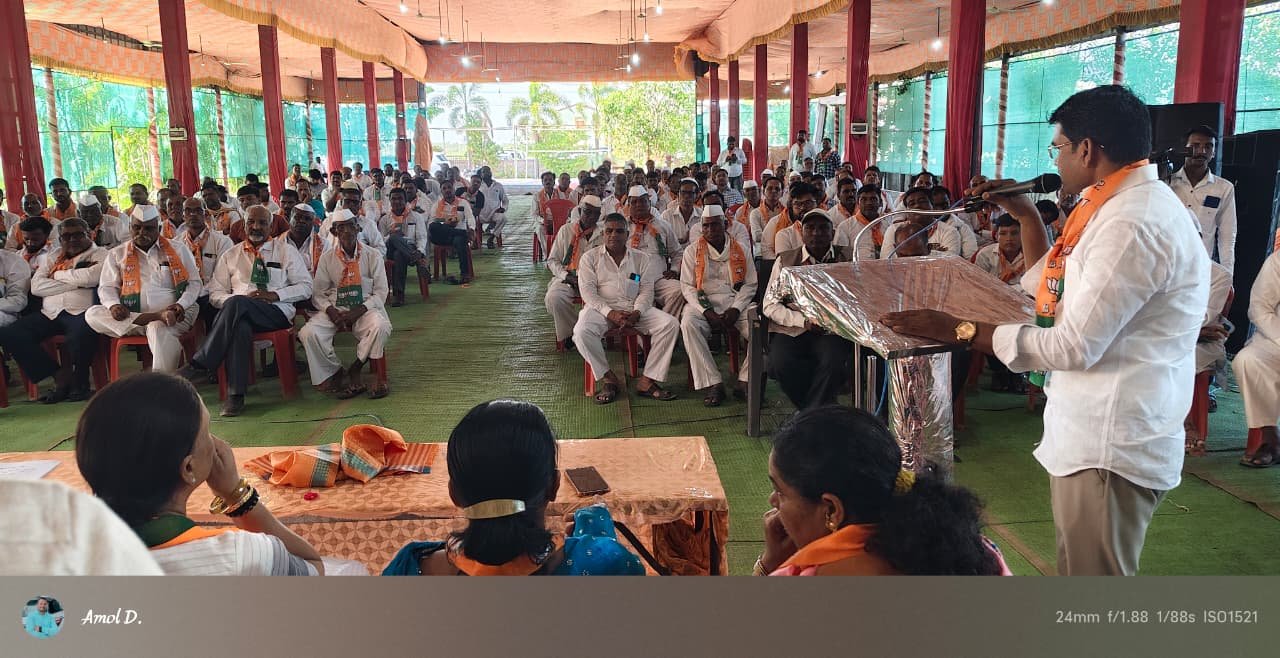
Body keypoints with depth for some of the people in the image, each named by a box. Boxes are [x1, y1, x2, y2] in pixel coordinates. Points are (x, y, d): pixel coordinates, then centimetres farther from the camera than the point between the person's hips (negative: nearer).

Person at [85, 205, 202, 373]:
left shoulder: (178, 249, 14)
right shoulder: (117, 254, 19)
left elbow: (194, 283, 10)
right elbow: (106, 287, 14)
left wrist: (181, 305, -10)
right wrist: (113, 305, -10)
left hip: (171, 315, -3)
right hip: (130, 317, 3)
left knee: (159, 328, -38)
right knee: (92, 314, -23)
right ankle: (159, 317, -33)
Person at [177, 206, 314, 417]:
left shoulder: (286, 251, 16)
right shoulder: (230, 256, 22)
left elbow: (305, 287, 10)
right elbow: (215, 294, 16)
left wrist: (276, 294, -7)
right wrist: (240, 301, -6)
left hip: (277, 312, -1)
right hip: (240, 313, 2)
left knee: (236, 303, -34)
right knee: (240, 327, -38)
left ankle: (201, 364, -30)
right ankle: (235, 395, -40)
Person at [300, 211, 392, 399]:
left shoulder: (373, 256, 5)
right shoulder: (327, 258, 9)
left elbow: (380, 292, 0)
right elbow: (318, 294, 7)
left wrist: (358, 311, -15)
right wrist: (331, 311, -14)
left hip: (365, 308, -1)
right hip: (335, 309, 2)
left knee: (381, 328, -35)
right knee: (308, 333, -27)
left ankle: (354, 370, -13)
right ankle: (337, 373, -8)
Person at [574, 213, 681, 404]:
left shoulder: (641, 258, 13)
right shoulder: (590, 257, 7)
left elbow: (646, 290, 6)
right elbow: (587, 291, -3)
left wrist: (637, 313, -15)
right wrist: (610, 313, -18)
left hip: (635, 308, 2)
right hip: (602, 308, -2)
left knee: (670, 324, -21)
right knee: (582, 331, -34)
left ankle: (647, 381, -18)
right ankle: (608, 378, -14)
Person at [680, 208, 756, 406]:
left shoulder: (741, 249, 11)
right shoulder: (693, 251, 8)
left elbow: (750, 284, 6)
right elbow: (687, 286, 0)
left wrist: (735, 309, -12)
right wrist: (707, 312, -14)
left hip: (736, 302, 1)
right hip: (703, 303, -1)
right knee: (688, 324, -34)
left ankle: (744, 381, -18)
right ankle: (713, 384, -31)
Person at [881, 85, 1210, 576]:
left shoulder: (1131, 224, -22)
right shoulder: (1116, 204, 11)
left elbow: (1074, 346, -24)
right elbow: (1048, 291, 22)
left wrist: (958, 330, -19)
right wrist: (1026, 215, 14)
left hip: (1110, 444, -10)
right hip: (1092, 432, 10)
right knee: (1077, 573, 22)